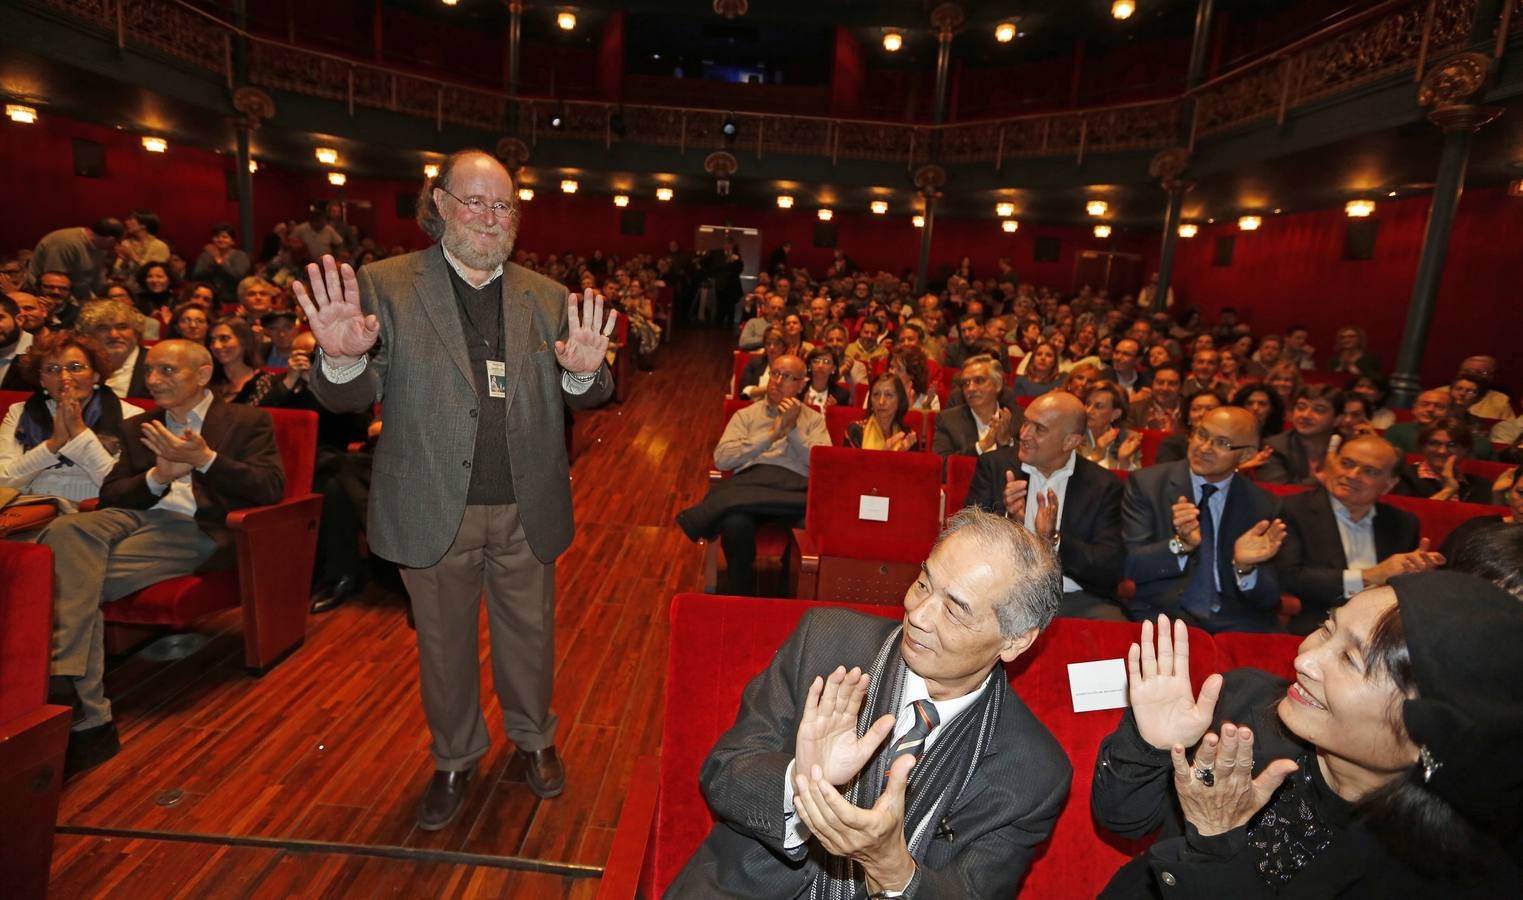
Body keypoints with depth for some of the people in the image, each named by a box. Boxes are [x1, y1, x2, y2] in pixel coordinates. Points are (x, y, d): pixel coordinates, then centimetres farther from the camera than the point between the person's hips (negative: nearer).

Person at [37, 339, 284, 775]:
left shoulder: (248, 422, 12)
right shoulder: (137, 428, 28)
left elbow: (271, 488, -1)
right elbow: (110, 495, 17)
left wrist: (205, 459, -13)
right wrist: (158, 476, -4)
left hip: (196, 528, -5)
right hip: (135, 516, 5)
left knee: (76, 579, -27)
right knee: (66, 530, -31)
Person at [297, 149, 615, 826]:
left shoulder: (548, 298, 2)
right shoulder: (386, 286, -4)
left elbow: (580, 398, 0)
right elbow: (348, 397, -7)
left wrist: (584, 373, -24)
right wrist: (341, 358, -30)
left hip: (526, 509, 2)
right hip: (434, 509, -1)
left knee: (529, 633, 18)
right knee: (444, 643, 18)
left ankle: (534, 737, 45)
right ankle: (454, 758, 43)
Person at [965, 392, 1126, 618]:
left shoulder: (1103, 485, 3)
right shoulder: (994, 465, 5)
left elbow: (1111, 568, -4)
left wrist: (1054, 540, -20)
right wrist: (1009, 520, -20)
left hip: (1077, 599, 1)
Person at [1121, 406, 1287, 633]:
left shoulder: (1264, 506, 5)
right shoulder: (1147, 484, -1)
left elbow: (1270, 601, 5)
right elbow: (1128, 566, -8)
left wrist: (1245, 567, -16)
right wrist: (1180, 545, -25)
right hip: (1162, 613, -1)